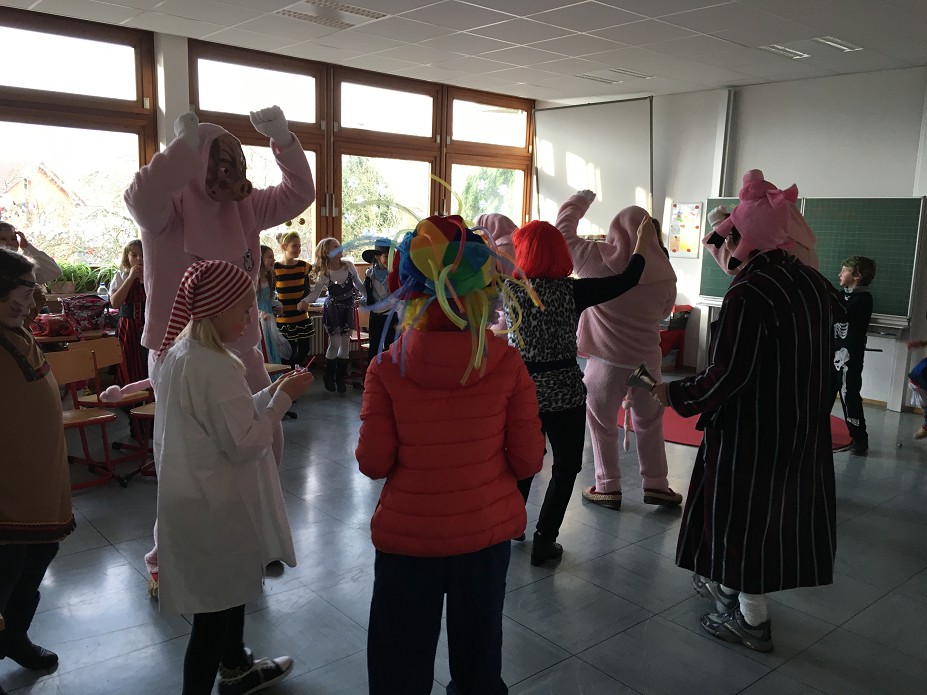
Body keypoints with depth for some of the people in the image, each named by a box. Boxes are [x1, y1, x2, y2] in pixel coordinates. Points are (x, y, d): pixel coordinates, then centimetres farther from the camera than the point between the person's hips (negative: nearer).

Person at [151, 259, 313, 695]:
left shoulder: (177, 352, 3)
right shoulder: (216, 367, -27)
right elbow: (244, 444, -24)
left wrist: (269, 394, 1)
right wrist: (283, 399, -16)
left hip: (194, 495, 10)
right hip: (215, 506, -10)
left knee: (230, 590, 27)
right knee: (215, 610, 7)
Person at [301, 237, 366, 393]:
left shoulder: (349, 266, -8)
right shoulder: (324, 274, -15)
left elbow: (358, 284, 6)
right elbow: (316, 292, -18)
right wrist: (304, 301, -37)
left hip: (348, 308, 3)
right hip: (332, 309, -3)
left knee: (345, 343, 4)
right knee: (335, 343, -8)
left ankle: (340, 378, 17)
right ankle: (328, 376, 13)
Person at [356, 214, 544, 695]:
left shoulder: (387, 368, -17)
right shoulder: (506, 362, -15)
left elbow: (373, 463, -12)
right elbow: (528, 460, -10)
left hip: (407, 535, -1)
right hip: (486, 532, 2)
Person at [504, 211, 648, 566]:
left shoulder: (509, 289, -6)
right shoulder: (572, 290, -11)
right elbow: (625, 280, -2)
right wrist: (643, 244, 13)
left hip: (521, 387, 3)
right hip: (562, 390, -3)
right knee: (566, 466, 12)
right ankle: (544, 541, 13)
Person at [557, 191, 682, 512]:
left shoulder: (597, 259, -10)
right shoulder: (663, 272, -5)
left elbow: (564, 229, 4)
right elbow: (663, 312, 10)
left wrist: (580, 199, 19)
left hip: (607, 359, -2)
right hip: (647, 359, 3)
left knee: (602, 424, 13)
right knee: (649, 423, 19)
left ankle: (607, 487, 18)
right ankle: (656, 484, 25)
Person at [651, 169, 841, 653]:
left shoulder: (749, 293, -23)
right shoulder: (812, 281, 1)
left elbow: (727, 376, -23)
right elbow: (817, 356, 11)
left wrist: (676, 394, -9)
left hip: (751, 431, -8)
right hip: (803, 428, 8)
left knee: (742, 510, 8)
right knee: (779, 506, 20)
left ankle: (751, 618, 22)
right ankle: (731, 586, 40)